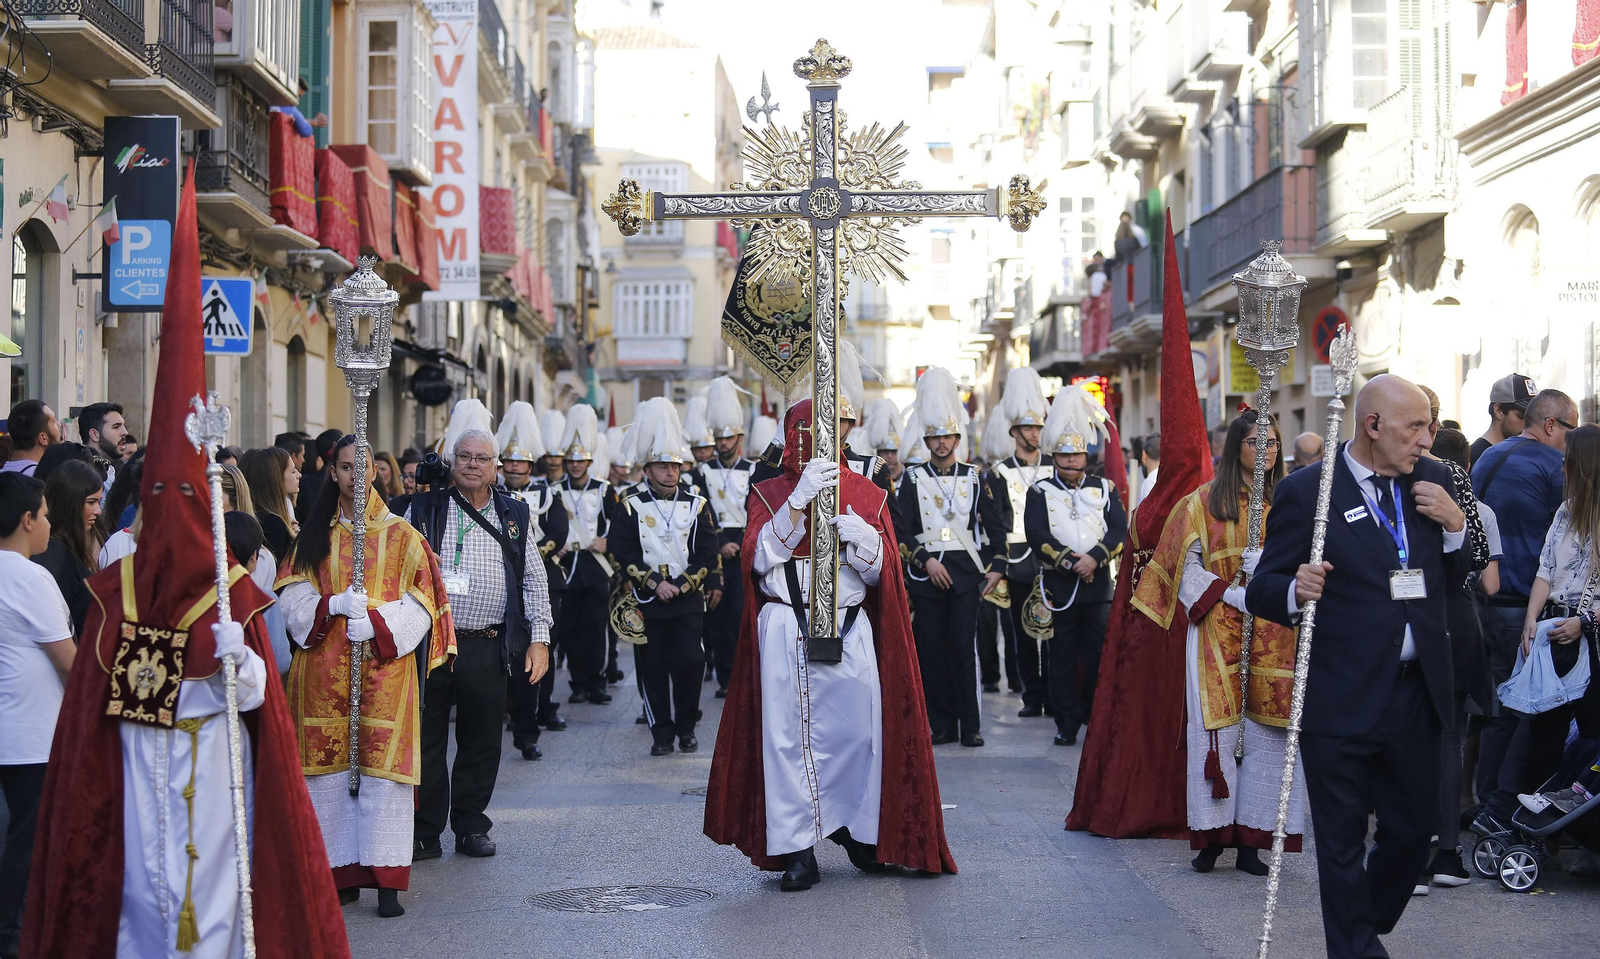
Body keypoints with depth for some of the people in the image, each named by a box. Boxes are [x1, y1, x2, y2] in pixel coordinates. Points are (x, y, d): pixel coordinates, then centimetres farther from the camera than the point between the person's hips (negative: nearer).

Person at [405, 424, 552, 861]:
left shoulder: (514, 517, 10)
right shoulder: (424, 510, 5)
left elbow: (535, 581, 10)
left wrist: (539, 638, 3)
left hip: (487, 648, 1)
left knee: (482, 742, 7)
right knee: (426, 741, 1)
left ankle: (471, 827, 20)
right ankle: (425, 834, 10)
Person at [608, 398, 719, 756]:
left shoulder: (697, 505, 6)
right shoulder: (630, 507, 2)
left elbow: (707, 554, 2)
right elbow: (624, 554, -3)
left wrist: (680, 585, -9)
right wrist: (655, 584, -11)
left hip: (688, 600, 1)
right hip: (647, 602, -1)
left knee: (689, 663, -5)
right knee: (653, 669, 1)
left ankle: (686, 727, 11)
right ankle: (662, 733, 10)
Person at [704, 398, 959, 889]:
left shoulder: (866, 494, 12)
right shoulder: (771, 494, 9)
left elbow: (879, 570, 6)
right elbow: (759, 558, -8)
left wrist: (855, 531, -14)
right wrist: (799, 499, -17)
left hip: (849, 631, 1)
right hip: (786, 633, -1)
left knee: (858, 729, -2)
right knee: (790, 734, -5)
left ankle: (856, 828, 21)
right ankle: (798, 850, 0)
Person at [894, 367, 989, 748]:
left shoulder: (973, 477, 9)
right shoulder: (913, 479, 6)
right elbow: (901, 529, -1)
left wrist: (991, 569, 5)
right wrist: (925, 561, -11)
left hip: (964, 572, 0)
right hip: (926, 573, 0)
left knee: (964, 647, -4)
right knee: (931, 649, 1)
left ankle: (970, 724, 1)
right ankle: (941, 724, 7)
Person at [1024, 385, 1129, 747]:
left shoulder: (1104, 489, 10)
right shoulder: (1041, 492, 4)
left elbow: (1120, 529, 0)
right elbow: (1038, 536, -8)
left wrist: (1094, 558, -16)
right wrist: (1073, 563, -15)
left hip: (1098, 585, 1)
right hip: (1058, 587, -1)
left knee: (1098, 656, 1)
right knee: (1062, 658, 2)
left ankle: (1096, 718, 11)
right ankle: (1067, 723, 8)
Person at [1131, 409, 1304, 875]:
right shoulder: (1204, 501, 8)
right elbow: (1189, 566, 3)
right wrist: (1230, 595, -11)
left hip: (1274, 636, 2)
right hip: (1217, 631, -2)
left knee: (1266, 730, -2)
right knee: (1216, 727, -6)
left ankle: (1251, 840, 3)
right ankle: (1212, 836, -1)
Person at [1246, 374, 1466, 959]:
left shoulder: (1431, 479, 7)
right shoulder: (1306, 491, -7)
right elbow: (1262, 590, -6)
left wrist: (1454, 523, -5)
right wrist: (1296, 591, -28)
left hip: (1417, 693, 5)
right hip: (1342, 699, -5)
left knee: (1413, 831, 15)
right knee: (1343, 844, 3)